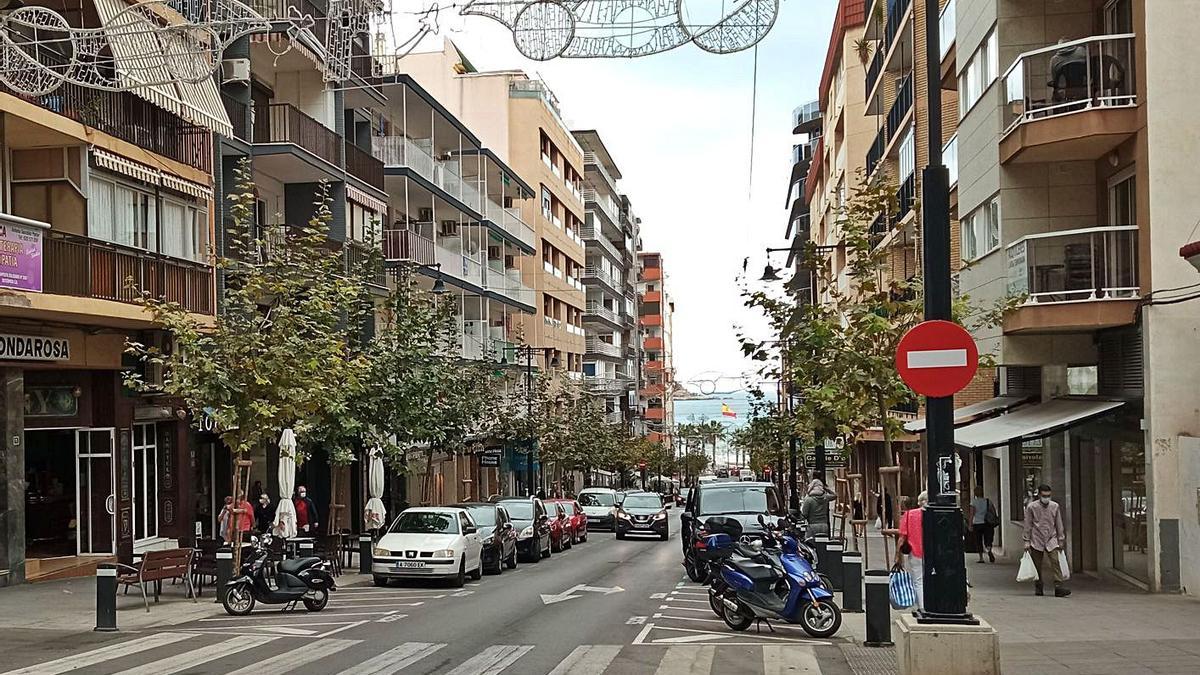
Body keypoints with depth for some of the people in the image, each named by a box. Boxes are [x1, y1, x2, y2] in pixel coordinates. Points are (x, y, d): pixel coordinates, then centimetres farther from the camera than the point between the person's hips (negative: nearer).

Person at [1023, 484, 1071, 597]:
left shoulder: (1055, 506, 4)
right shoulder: (1031, 507, -2)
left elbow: (1059, 524, 12)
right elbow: (1028, 525, 2)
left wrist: (1061, 540, 13)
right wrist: (1027, 541, 0)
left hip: (1051, 539, 1)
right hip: (1036, 541, -1)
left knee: (1056, 562, -13)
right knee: (1038, 565, 4)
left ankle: (1059, 586, -17)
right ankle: (1039, 588, 17)